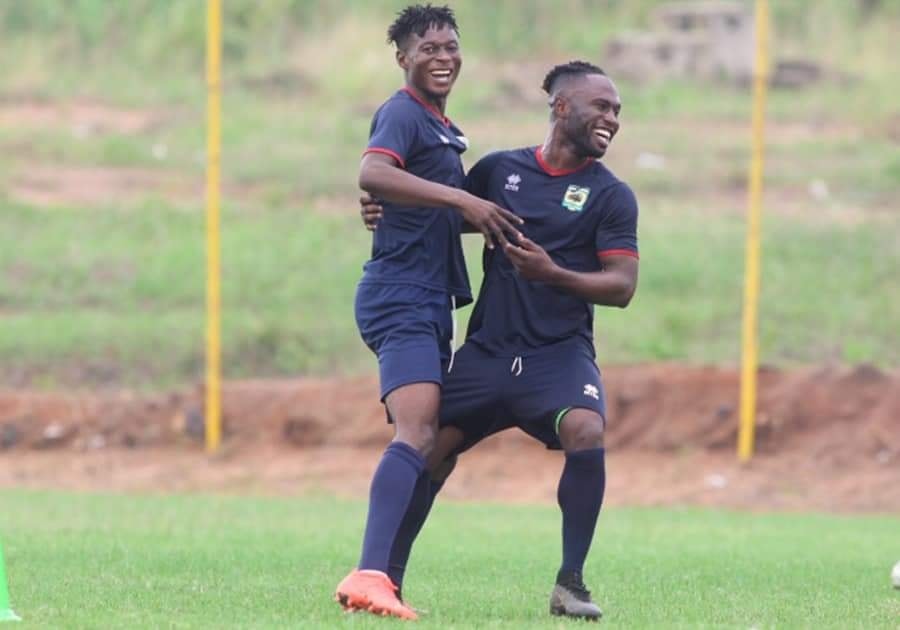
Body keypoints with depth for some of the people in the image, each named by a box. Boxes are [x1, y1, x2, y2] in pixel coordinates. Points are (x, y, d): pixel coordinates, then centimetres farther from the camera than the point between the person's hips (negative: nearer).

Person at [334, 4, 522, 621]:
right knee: (419, 431, -24)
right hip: (401, 297, -11)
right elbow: (372, 174, -30)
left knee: (438, 444, 13)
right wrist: (462, 200, -32)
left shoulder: (447, 129, 21)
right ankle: (369, 576, -37)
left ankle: (383, 577, 15)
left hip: (430, 303, 11)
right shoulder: (403, 114, -9)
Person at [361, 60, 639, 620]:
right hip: (488, 349, 3)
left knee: (586, 432, -29)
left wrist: (553, 274, -21)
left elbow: (622, 286, -5)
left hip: (560, 350, -3)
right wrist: (385, 214, 1)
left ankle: (570, 583, -18)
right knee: (433, 449, -2)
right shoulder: (500, 170, 7)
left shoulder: (611, 196, 1)